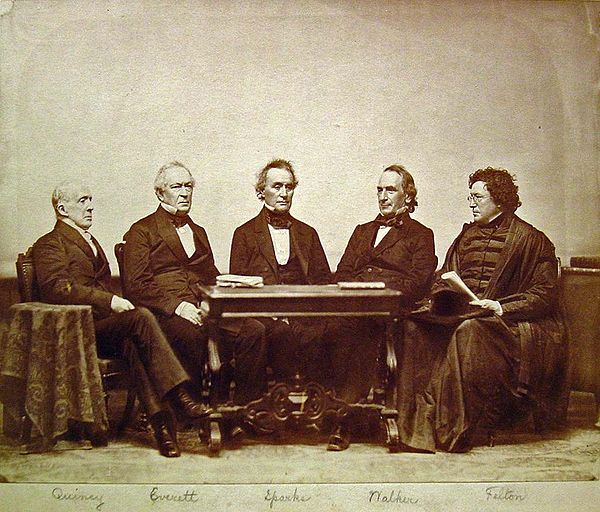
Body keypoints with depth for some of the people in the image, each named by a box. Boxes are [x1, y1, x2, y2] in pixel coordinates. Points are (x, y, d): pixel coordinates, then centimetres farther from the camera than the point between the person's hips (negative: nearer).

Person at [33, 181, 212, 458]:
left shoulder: (89, 240, 30)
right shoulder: (50, 244, 4)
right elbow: (56, 288, -13)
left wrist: (119, 304, 4)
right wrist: (109, 301, -21)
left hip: (104, 321, 6)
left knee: (133, 345, -29)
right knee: (141, 317, -31)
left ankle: (158, 421, -37)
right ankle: (179, 396, -35)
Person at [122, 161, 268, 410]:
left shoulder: (198, 232, 27)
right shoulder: (142, 231, 8)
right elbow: (136, 286, -3)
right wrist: (176, 305, -18)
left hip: (204, 308, 5)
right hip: (165, 313, -5)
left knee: (254, 330, -22)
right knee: (191, 334, -38)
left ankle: (247, 407, -16)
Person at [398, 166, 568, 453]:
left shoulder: (530, 239, 0)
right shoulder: (467, 235, 20)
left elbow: (545, 294, -5)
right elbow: (443, 280, 24)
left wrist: (500, 307, -18)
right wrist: (444, 289, 0)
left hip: (508, 322, -6)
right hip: (460, 315, 6)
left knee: (469, 332, -39)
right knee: (414, 327, -22)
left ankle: (454, 429, -31)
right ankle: (417, 423, -27)